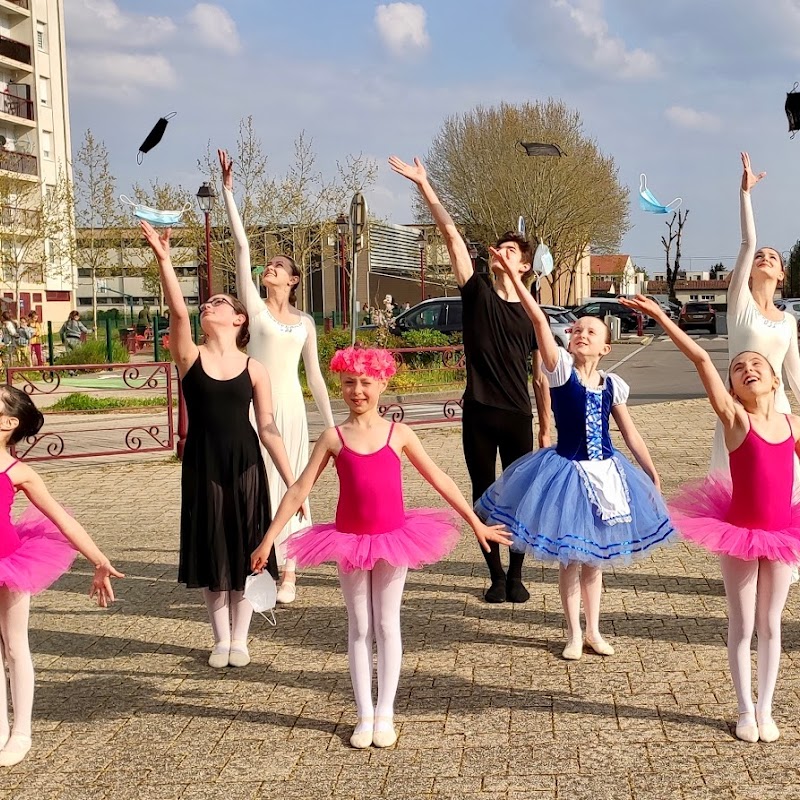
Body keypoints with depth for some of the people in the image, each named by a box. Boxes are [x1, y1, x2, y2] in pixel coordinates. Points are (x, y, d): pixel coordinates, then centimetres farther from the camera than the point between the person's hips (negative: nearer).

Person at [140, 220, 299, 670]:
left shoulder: (255, 370, 0)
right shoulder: (191, 358, 0)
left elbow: (269, 428, -1)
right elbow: (178, 312, -17)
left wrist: (292, 481, -5)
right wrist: (163, 258, -28)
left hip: (245, 467, 0)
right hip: (202, 466, 1)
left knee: (245, 552, 5)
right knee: (211, 552, 8)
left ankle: (240, 639, 20)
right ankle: (221, 640, 22)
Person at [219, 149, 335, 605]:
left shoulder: (305, 323, 12)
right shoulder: (255, 307, 5)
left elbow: (314, 374, 15)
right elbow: (242, 247, 0)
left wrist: (330, 422, 12)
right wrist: (228, 191, -6)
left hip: (292, 406, 2)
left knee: (290, 484, 3)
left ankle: (289, 574, 8)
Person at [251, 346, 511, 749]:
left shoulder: (398, 434, -3)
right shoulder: (333, 438, -4)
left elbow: (439, 479, 3)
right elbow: (299, 489, -2)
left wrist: (476, 523, 5)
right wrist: (268, 539, -5)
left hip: (393, 538, 0)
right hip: (349, 540, 0)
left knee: (387, 625, 7)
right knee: (359, 628, 8)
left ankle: (385, 714, 16)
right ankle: (364, 715, 16)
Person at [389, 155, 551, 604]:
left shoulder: (532, 315, 5)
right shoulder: (477, 294, 4)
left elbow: (542, 378, 7)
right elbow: (451, 234, -3)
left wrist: (546, 430, 4)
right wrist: (424, 186, -8)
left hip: (518, 417, 0)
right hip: (478, 414, 0)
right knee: (484, 496, 5)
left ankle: (516, 575, 18)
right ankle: (496, 575, 16)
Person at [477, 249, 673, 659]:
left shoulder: (612, 384, 1)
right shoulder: (561, 369, -10)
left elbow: (630, 434, 8)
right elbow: (539, 320, -20)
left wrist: (653, 475, 8)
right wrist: (513, 275, -30)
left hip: (605, 471, 3)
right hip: (569, 470, -3)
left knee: (594, 556, 15)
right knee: (570, 558, 7)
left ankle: (593, 630, 29)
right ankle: (574, 633, 23)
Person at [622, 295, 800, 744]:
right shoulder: (734, 419, -14)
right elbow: (702, 359, -25)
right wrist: (661, 317, -32)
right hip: (740, 533, -3)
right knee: (742, 626, 9)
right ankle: (746, 711, 24)